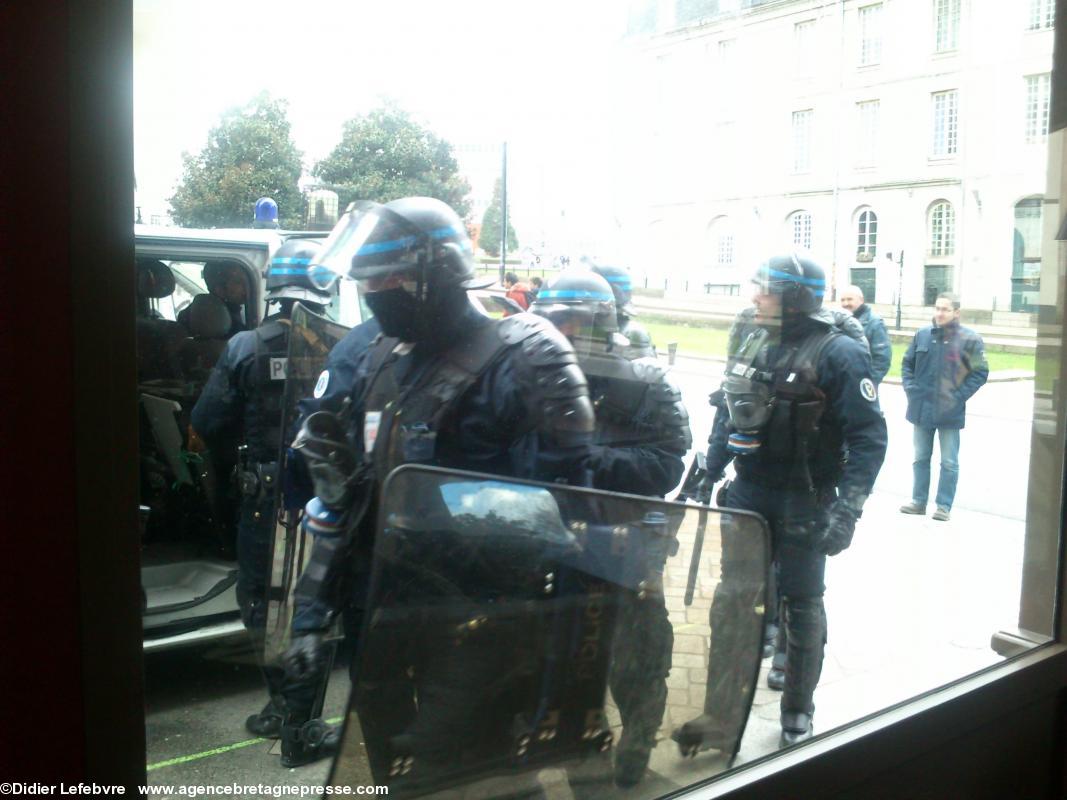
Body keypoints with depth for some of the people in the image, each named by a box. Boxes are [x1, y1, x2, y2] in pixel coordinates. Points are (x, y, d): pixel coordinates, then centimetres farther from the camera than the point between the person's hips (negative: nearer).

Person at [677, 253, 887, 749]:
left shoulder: (839, 353, -14)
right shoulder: (751, 339, 4)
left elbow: (868, 438, -17)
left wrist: (848, 510, -23)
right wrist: (707, 474, 12)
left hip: (804, 503, -5)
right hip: (748, 494, 5)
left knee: (802, 606, 11)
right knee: (730, 601, 6)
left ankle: (798, 715, 29)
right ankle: (719, 714, 17)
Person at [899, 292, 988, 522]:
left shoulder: (970, 339, -8)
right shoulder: (922, 335, 3)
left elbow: (980, 373, -5)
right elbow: (907, 363, 13)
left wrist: (960, 396, -12)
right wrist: (910, 388, 1)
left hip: (950, 412, -4)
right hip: (921, 408, 4)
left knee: (949, 462, 5)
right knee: (921, 458, 14)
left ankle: (944, 505, 14)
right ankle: (919, 501, 24)